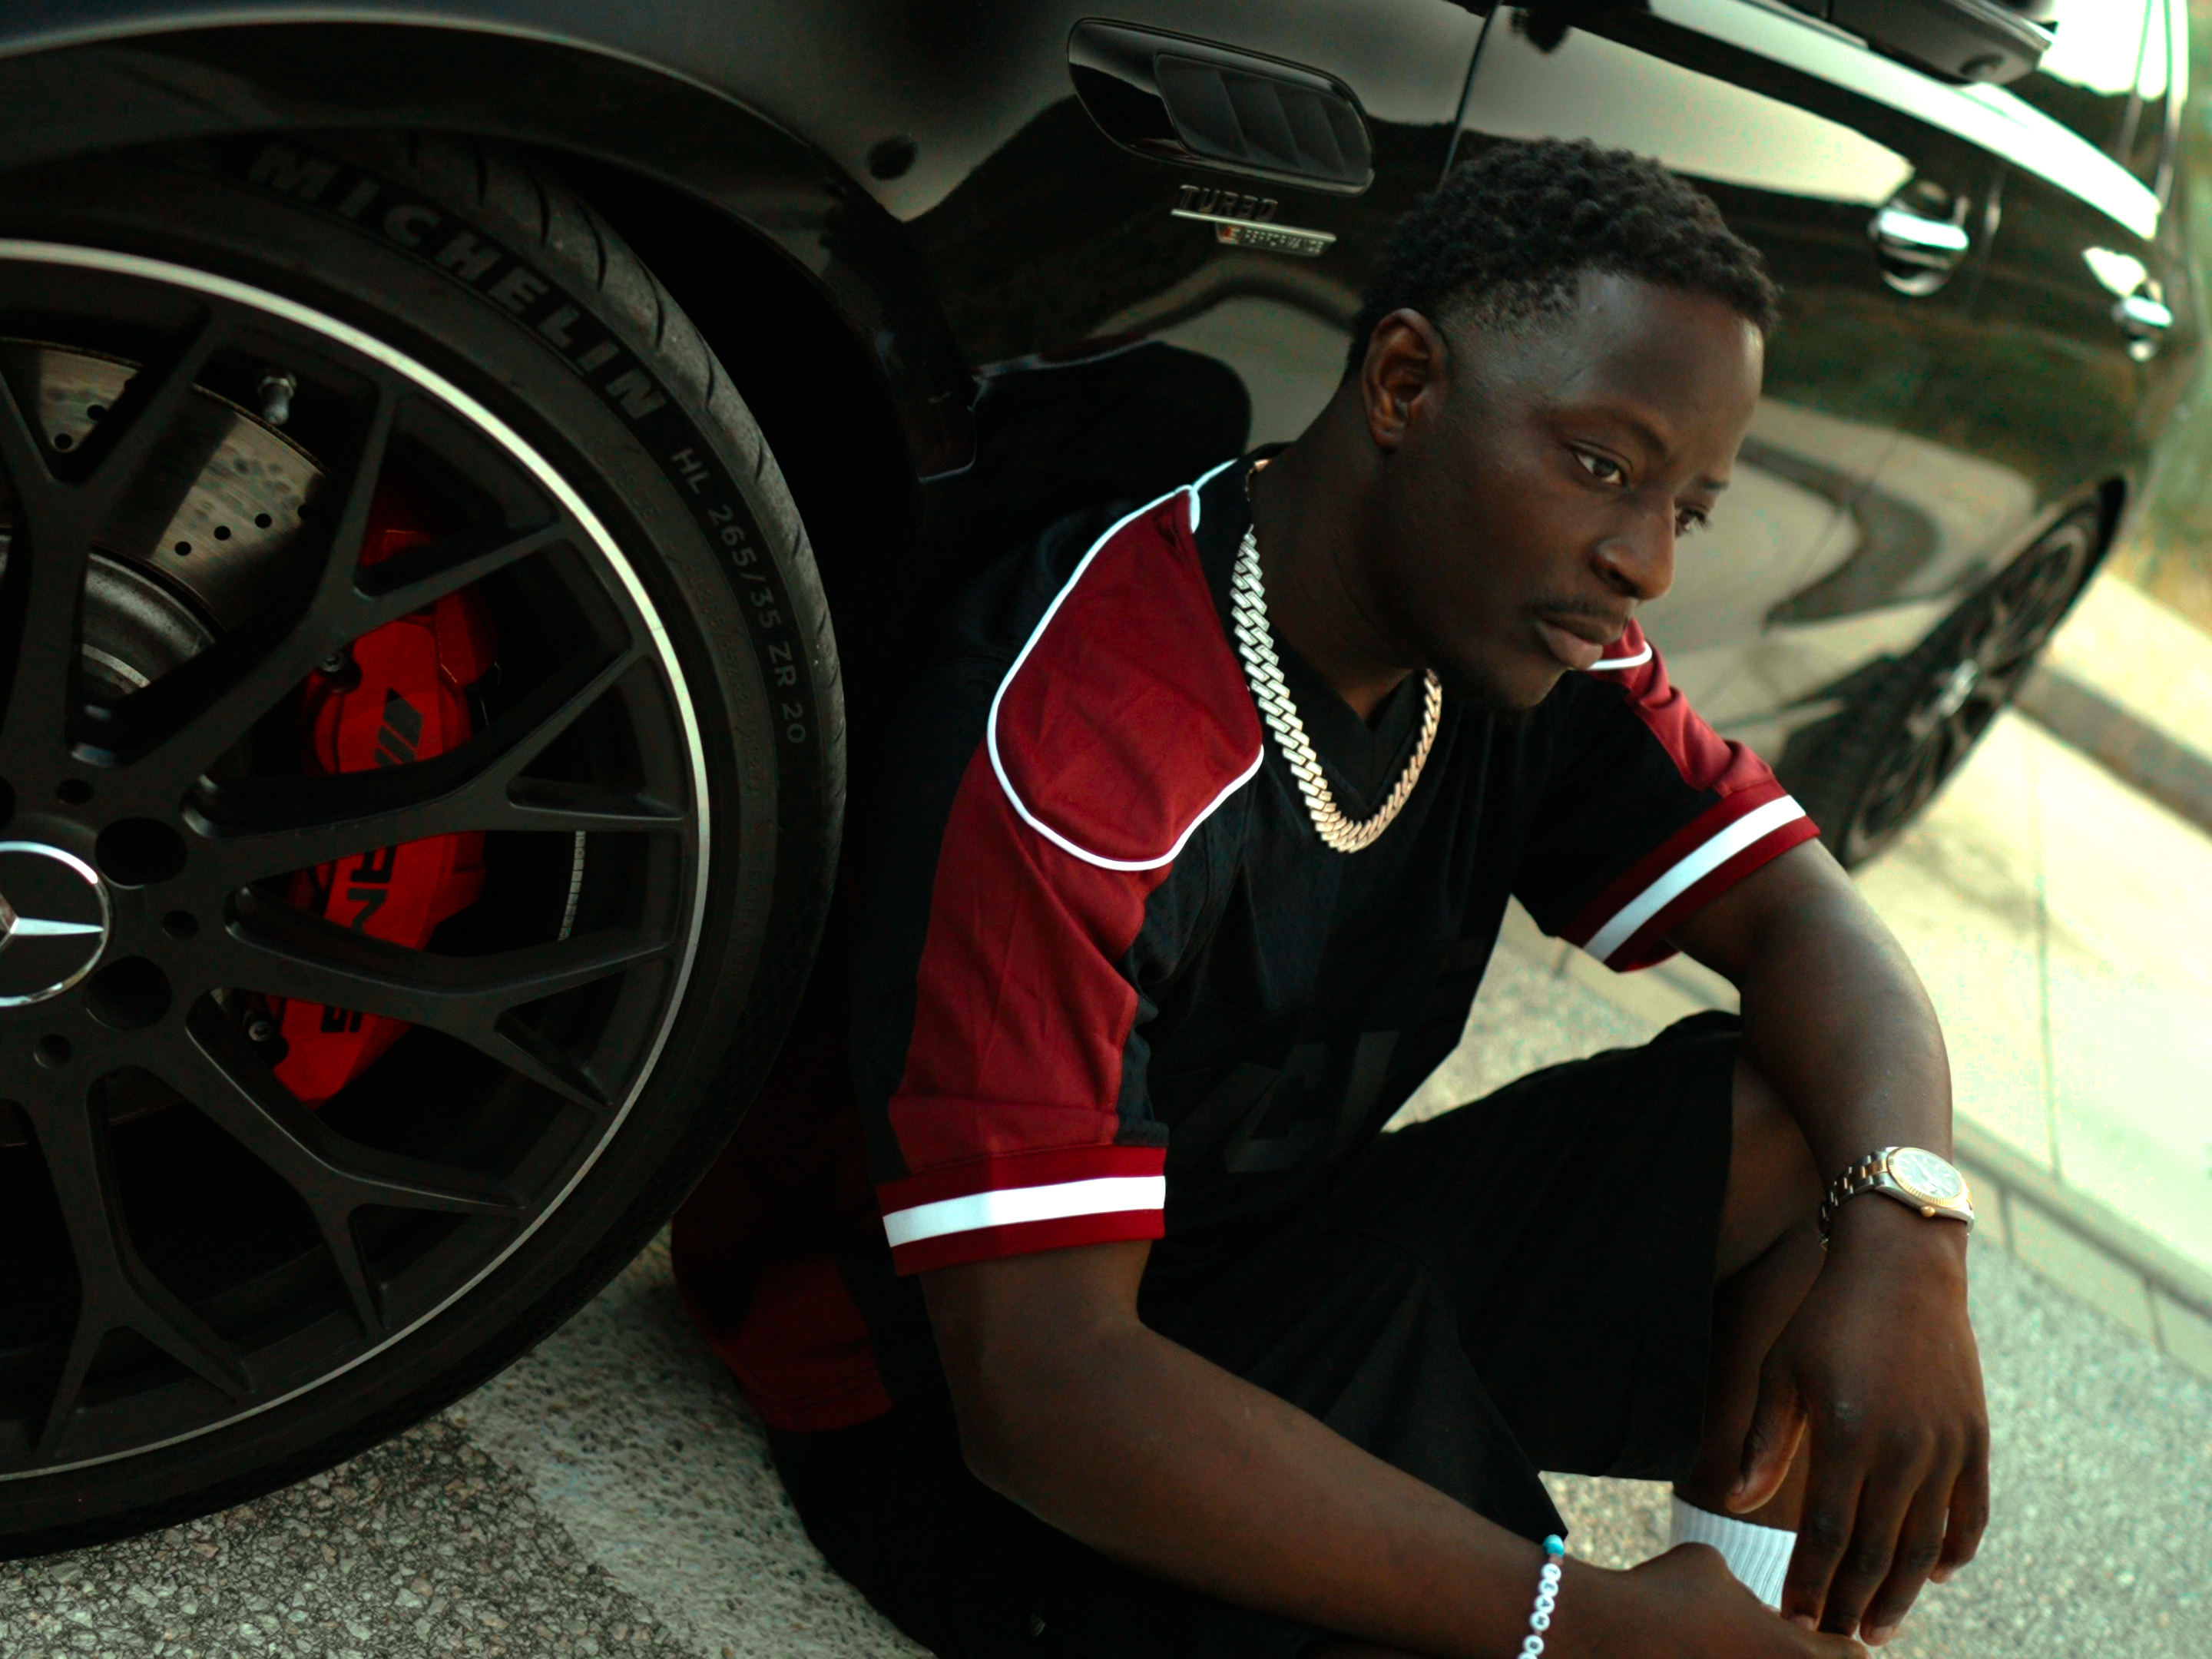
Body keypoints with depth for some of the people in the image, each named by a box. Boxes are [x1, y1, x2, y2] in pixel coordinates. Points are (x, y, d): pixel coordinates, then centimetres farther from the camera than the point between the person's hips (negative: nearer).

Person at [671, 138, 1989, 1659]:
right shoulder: (1080, 737, -29)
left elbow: (1802, 917, 0)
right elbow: (1039, 1381, -33)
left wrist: (1903, 1232, -23)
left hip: (1293, 1247, 8)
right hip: (953, 1371, -7)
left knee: (1811, 1133, -8)